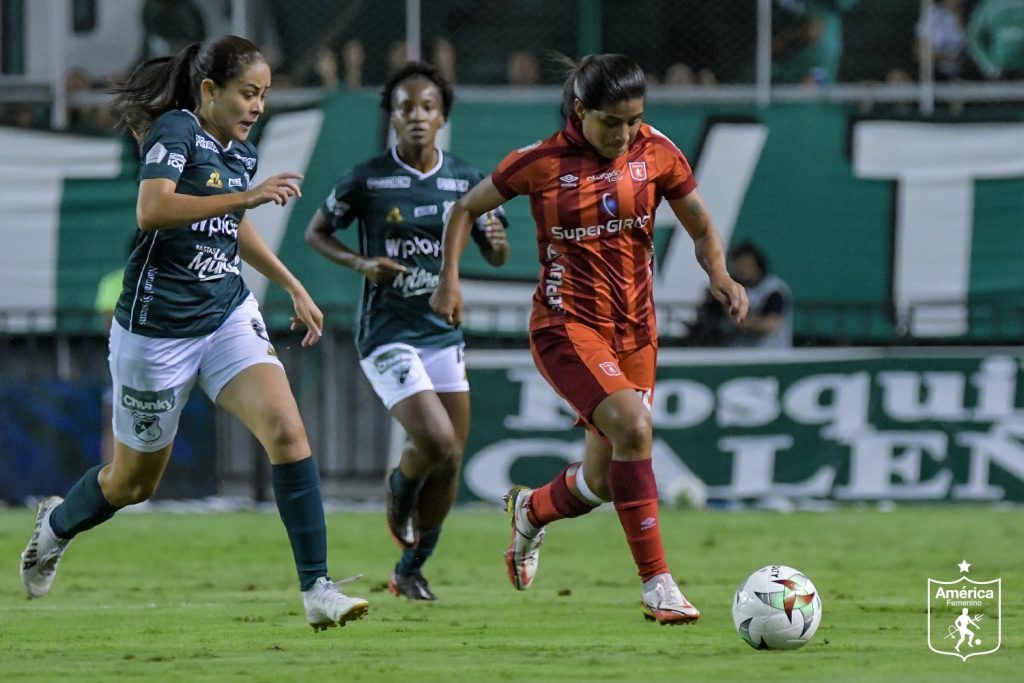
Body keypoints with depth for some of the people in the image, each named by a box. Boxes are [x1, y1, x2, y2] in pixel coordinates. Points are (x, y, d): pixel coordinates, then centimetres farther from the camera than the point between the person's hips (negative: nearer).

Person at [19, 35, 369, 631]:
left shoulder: (243, 152, 10)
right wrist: (246, 196, -33)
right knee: (135, 481, 11)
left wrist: (294, 288, 28)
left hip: (228, 315, 6)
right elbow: (152, 211, -30)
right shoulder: (176, 130, -13)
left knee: (286, 429, -19)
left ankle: (317, 590, -20)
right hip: (157, 329, -6)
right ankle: (57, 522, 45)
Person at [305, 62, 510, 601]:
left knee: (450, 464, 3)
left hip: (444, 332, 5)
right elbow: (316, 232, 5)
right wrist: (361, 262, -13)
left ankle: (410, 572, 20)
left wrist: (497, 243, -14)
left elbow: (495, 257, 11)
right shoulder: (366, 179, -7)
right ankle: (400, 487, 16)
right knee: (437, 441, -20)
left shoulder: (465, 180, 4)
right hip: (387, 334, -5)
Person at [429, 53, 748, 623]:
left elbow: (703, 229, 8)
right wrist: (450, 277, -5)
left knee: (603, 481, 5)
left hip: (634, 330, 4)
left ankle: (532, 511, 43)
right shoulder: (543, 162, -9)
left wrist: (719, 273, -12)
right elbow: (467, 209, 5)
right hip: (568, 325, -4)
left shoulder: (657, 152, -2)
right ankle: (657, 585, -23)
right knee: (633, 427, -28)